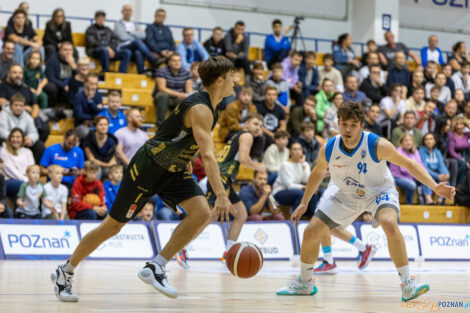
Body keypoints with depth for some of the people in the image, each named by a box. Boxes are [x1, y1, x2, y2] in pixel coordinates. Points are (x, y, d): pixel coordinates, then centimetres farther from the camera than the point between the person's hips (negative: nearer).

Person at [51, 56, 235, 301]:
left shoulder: (209, 107, 5)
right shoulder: (200, 110, -25)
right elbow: (208, 156, -36)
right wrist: (221, 195, -44)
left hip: (172, 171, 9)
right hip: (147, 168, -8)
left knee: (202, 213, -15)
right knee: (113, 226, 1)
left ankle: (155, 268, -10)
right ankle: (65, 272, 18)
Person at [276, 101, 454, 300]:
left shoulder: (377, 145, -30)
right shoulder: (328, 149, -20)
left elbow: (409, 164, -20)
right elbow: (318, 173, 3)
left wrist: (435, 187, -30)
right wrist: (304, 203, 10)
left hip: (379, 192, -4)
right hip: (344, 194, 4)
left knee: (389, 223, -34)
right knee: (310, 233, -2)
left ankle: (408, 284, -25)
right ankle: (304, 283, 24)